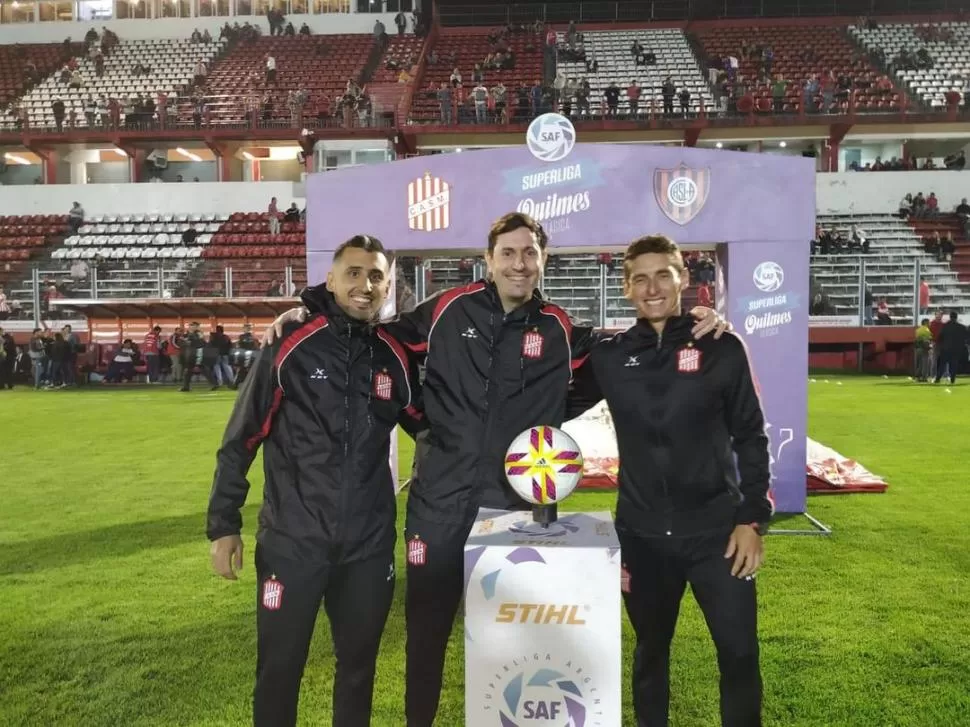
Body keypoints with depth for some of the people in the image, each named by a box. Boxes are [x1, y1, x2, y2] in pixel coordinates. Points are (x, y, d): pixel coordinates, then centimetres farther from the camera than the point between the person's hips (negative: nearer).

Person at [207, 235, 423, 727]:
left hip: (369, 546, 3)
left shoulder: (395, 358, 0)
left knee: (359, 665, 18)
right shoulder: (290, 346, -10)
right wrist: (224, 525, -5)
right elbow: (239, 441, -5)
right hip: (292, 542, -3)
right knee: (279, 669, 11)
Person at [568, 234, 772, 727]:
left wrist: (752, 519, -3)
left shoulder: (722, 349, -4)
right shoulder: (609, 357, 0)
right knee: (650, 650, 15)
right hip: (642, 534, 2)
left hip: (716, 530, -1)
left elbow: (750, 437, 0)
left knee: (739, 652, 3)